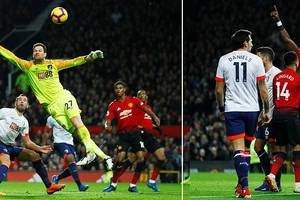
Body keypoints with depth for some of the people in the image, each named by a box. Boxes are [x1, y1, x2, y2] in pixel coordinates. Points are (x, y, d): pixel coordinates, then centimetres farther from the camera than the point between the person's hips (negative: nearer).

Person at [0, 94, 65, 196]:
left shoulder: (24, 122, 14)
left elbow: (27, 143, 16)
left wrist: (40, 148, 1)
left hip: (10, 147, 8)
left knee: (35, 155, 4)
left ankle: (49, 186, 6)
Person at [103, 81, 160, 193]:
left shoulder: (133, 100, 0)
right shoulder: (113, 106, -1)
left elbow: (145, 109, 3)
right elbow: (108, 120, -6)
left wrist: (154, 117, -13)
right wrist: (107, 127, -29)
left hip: (135, 133, 1)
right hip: (123, 135, -1)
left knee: (141, 159, -9)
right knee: (120, 158, -16)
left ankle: (133, 185, 3)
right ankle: (113, 185, -1)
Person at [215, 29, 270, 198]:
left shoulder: (224, 60, 2)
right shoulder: (256, 60, -2)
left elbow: (219, 90, 4)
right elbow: (263, 89, -1)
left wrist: (221, 109, 19)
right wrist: (267, 111, 9)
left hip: (232, 110, 0)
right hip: (252, 109, 1)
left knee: (239, 148, -6)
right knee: (246, 148, 16)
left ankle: (244, 187, -18)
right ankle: (242, 183, 22)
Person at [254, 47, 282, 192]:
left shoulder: (276, 73, -11)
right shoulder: (266, 75, 18)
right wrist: (260, 117, 22)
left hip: (273, 117, -10)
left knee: (274, 148, -6)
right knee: (258, 147, 9)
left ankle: (276, 183, -1)